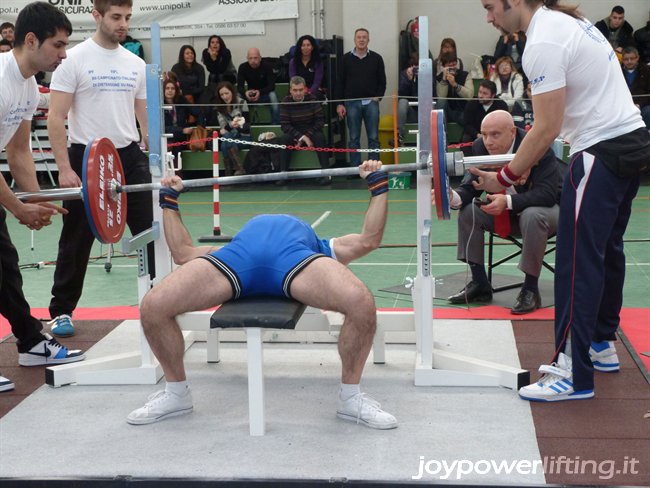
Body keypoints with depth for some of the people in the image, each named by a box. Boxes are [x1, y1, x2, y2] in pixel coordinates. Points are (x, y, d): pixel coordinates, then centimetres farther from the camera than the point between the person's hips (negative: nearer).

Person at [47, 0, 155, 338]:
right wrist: (64, 168, -16)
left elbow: (146, 117, 14)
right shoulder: (74, 59, -8)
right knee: (77, 243, 5)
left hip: (130, 157, 4)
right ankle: (61, 311, 18)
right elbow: (56, 118, -10)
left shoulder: (136, 64, 8)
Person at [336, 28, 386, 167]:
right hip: (352, 103, 0)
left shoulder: (376, 58, 4)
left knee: (373, 137, 1)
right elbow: (340, 82, 4)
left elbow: (382, 81, 7)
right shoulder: (346, 59, 4)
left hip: (371, 102, 0)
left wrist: (378, 97, -6)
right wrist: (340, 104, -1)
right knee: (354, 138, 4)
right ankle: (355, 168, 8)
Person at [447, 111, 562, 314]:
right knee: (468, 211, -12)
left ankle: (530, 289, -23)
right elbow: (471, 187, -10)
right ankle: (479, 284, -3)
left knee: (532, 216, -38)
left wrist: (508, 201, -46)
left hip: (546, 208, -6)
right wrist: (453, 197, -34)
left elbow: (547, 194, -34)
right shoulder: (481, 148, -10)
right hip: (506, 213, 6)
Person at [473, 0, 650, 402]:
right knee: (606, 251, 19)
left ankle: (574, 375, -6)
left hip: (602, 153, -11)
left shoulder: (543, 43, -17)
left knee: (578, 261, -9)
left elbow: (547, 128, -18)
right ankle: (602, 345, 31)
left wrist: (505, 178, -9)